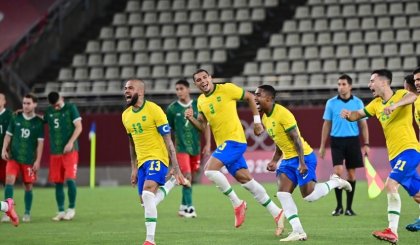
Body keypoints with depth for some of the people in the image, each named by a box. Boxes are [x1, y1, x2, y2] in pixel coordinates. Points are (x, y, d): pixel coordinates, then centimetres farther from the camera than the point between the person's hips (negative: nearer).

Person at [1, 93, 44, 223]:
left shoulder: (38, 122, 0)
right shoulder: (15, 118, 4)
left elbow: (40, 142, 1)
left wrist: (38, 160, -3)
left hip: (29, 159, -1)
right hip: (13, 157, 1)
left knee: (28, 186, 4)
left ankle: (27, 213, 18)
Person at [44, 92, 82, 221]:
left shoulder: (71, 108, -2)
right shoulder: (49, 111, 10)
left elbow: (79, 127, -5)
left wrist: (71, 142, -16)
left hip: (70, 151, -4)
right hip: (55, 152, 4)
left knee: (70, 179, -13)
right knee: (58, 182, 4)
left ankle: (71, 208, 0)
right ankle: (61, 211, 10)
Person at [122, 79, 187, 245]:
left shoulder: (154, 110, -12)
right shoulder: (126, 115, 9)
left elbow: (168, 141, -11)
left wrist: (176, 169, -14)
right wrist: (134, 169, 20)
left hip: (157, 158, -8)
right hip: (142, 161, 8)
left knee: (147, 195, -27)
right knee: (145, 202, 10)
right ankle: (172, 183, 35)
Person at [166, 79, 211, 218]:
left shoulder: (198, 106, 1)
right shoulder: (172, 108, -2)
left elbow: (206, 126, 6)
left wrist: (207, 144, -1)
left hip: (196, 147, 2)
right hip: (181, 147, -2)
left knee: (189, 178, 10)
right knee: (187, 177, -15)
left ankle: (183, 206, 24)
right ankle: (189, 207, -12)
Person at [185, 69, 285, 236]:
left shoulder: (226, 89, -8)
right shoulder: (201, 101, 12)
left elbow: (249, 97, 2)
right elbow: (202, 126, 15)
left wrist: (257, 121, 1)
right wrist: (191, 118, -5)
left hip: (234, 140, -7)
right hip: (223, 144, 7)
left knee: (210, 169, -20)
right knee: (245, 179, 5)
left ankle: (237, 203, -8)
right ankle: (276, 213, 11)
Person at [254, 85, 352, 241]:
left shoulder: (282, 114, -19)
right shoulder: (265, 118, 9)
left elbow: (296, 138, -20)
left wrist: (302, 163, -23)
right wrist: (274, 161, 13)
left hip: (303, 157, -8)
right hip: (288, 159, 8)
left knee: (308, 196, -10)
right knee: (282, 194, -6)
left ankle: (335, 182, 16)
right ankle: (298, 231, -5)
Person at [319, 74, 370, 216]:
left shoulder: (358, 103, 4)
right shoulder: (331, 103, 4)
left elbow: (363, 125, 7)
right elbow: (326, 125, 8)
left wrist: (366, 144, -1)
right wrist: (322, 146, 5)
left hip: (353, 140, 1)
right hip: (337, 141, -1)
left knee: (351, 174, 3)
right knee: (338, 172, -13)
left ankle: (349, 207, 11)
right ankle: (339, 206, -3)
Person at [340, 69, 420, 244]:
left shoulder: (400, 94, -8)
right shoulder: (376, 104, 13)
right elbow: (358, 115, 15)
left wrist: (395, 105, -49)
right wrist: (349, 114, -9)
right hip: (394, 155, 8)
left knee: (390, 185, -22)